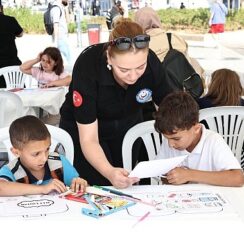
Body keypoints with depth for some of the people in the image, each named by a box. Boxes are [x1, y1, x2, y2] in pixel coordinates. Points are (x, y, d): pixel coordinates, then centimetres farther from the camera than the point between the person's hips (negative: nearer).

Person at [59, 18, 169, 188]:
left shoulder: (151, 63, -26)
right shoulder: (88, 66, -34)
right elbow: (89, 139, -31)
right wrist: (109, 172, -49)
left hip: (128, 128, 3)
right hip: (83, 129, -3)